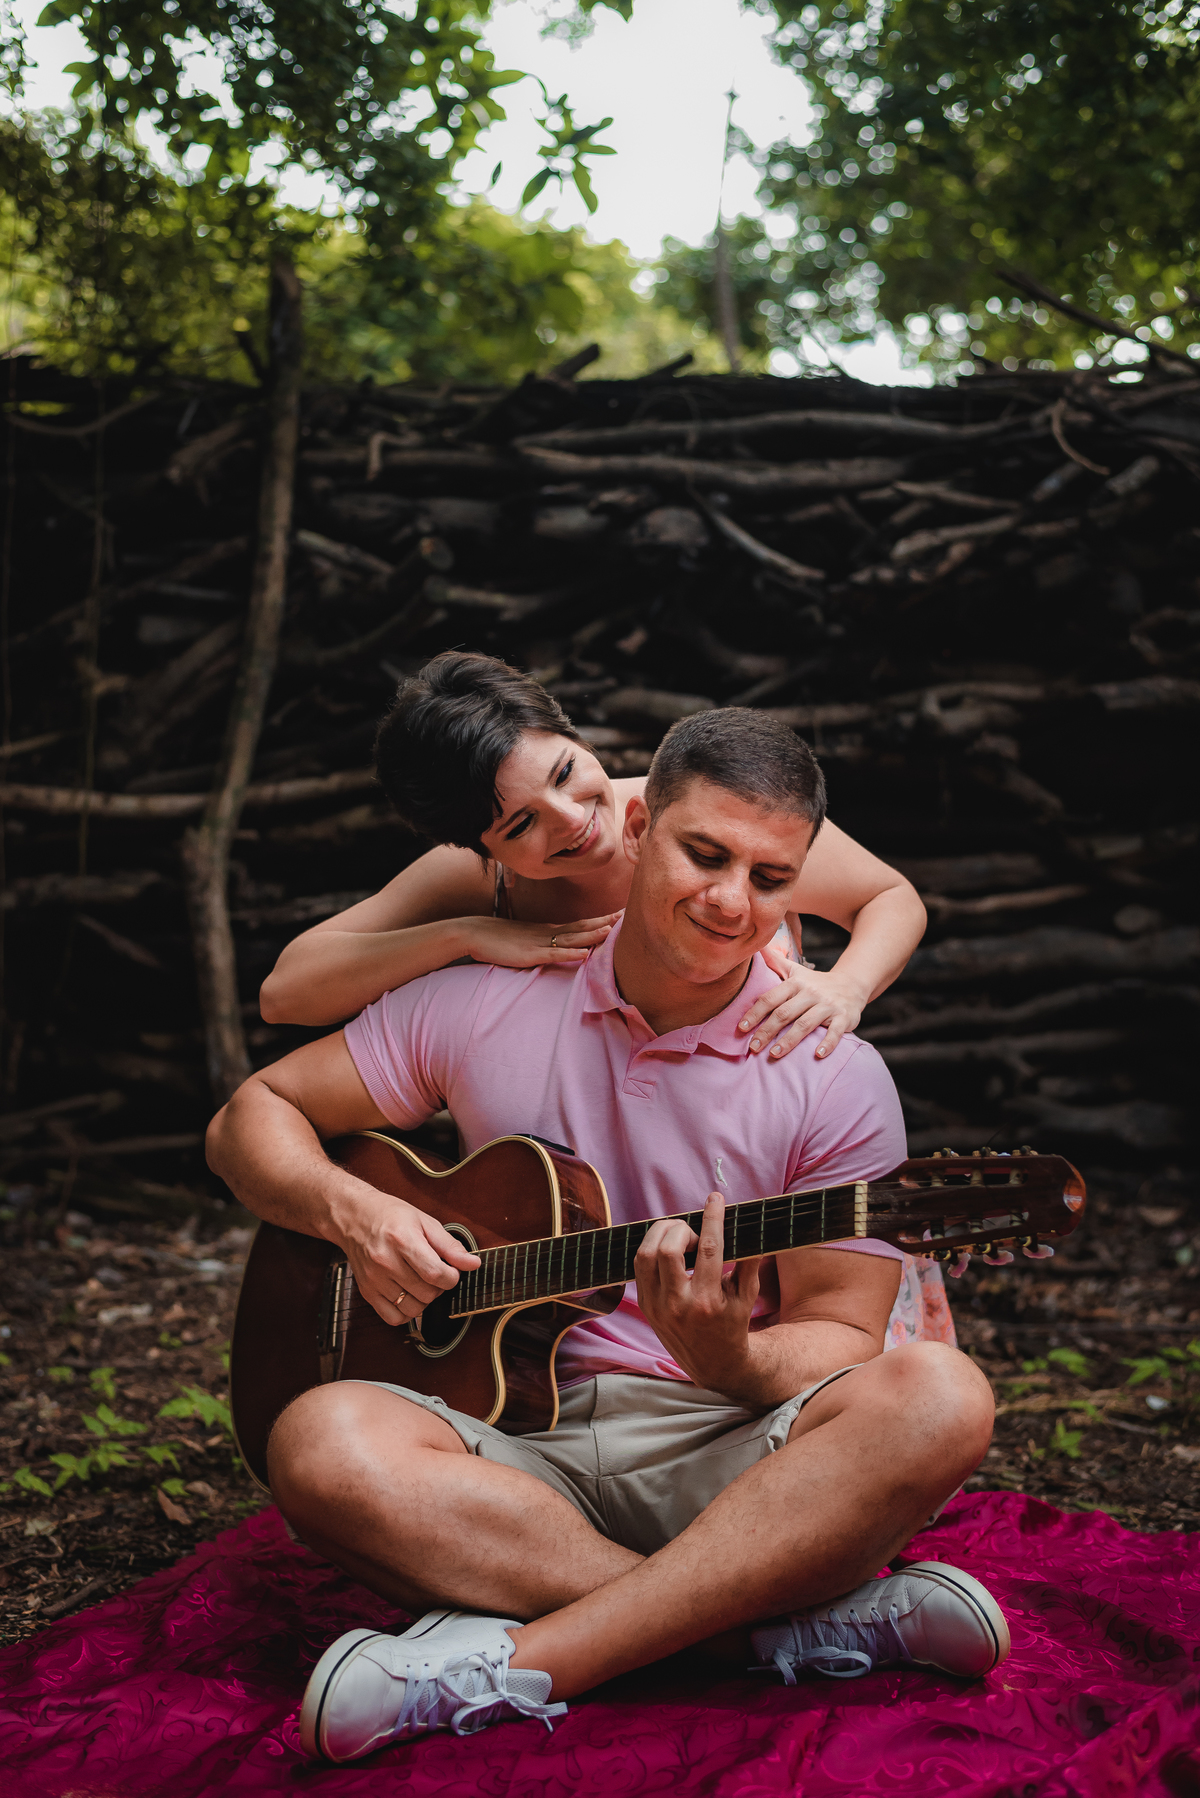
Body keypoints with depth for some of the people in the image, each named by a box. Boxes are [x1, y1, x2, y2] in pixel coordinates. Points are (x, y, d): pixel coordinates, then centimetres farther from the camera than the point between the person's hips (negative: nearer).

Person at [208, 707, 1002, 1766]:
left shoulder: (835, 1082, -1)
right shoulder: (481, 1009, 4)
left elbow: (840, 1336, -1)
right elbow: (254, 1116, 11)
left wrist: (730, 1362, -24)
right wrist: (351, 1210, -10)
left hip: (722, 1449, -1)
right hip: (516, 1439, 1)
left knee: (937, 1399, -31)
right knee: (323, 1443, -32)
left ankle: (518, 1664, -34)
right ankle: (797, 1617, -28)